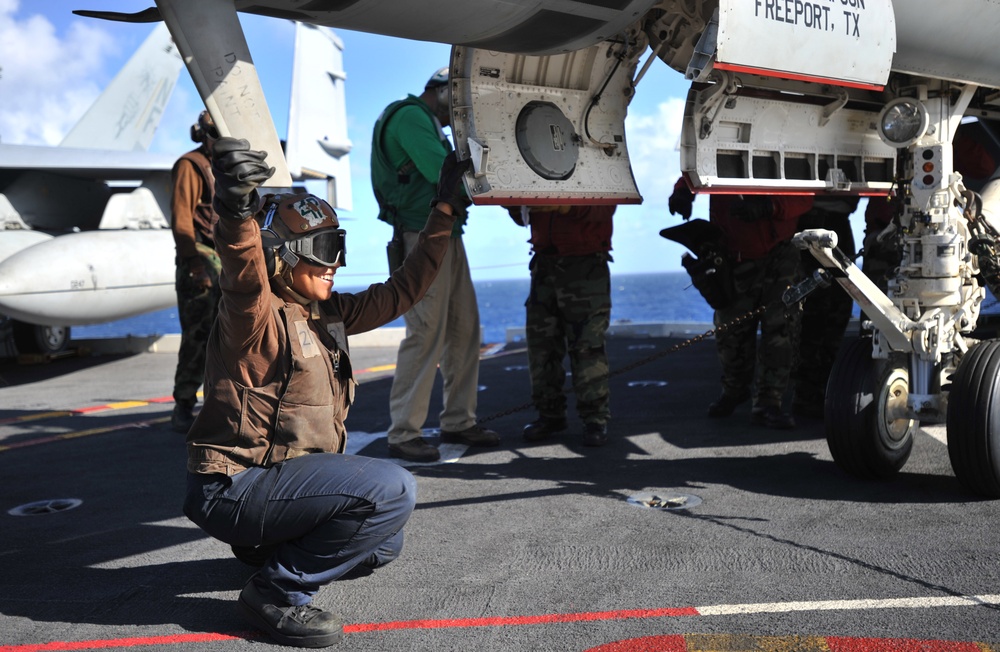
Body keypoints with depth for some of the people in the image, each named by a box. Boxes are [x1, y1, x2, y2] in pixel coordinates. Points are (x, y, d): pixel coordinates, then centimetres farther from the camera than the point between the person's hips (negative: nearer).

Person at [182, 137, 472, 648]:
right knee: (392, 490, -24)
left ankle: (266, 545, 25)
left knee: (380, 545, 20)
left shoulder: (328, 314, 8)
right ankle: (279, 591, -14)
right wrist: (236, 210, -62)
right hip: (233, 487, -9)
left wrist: (445, 212, 13)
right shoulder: (258, 317, -18)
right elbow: (244, 279, -42)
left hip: (277, 474, 9)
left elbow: (402, 291, 13)